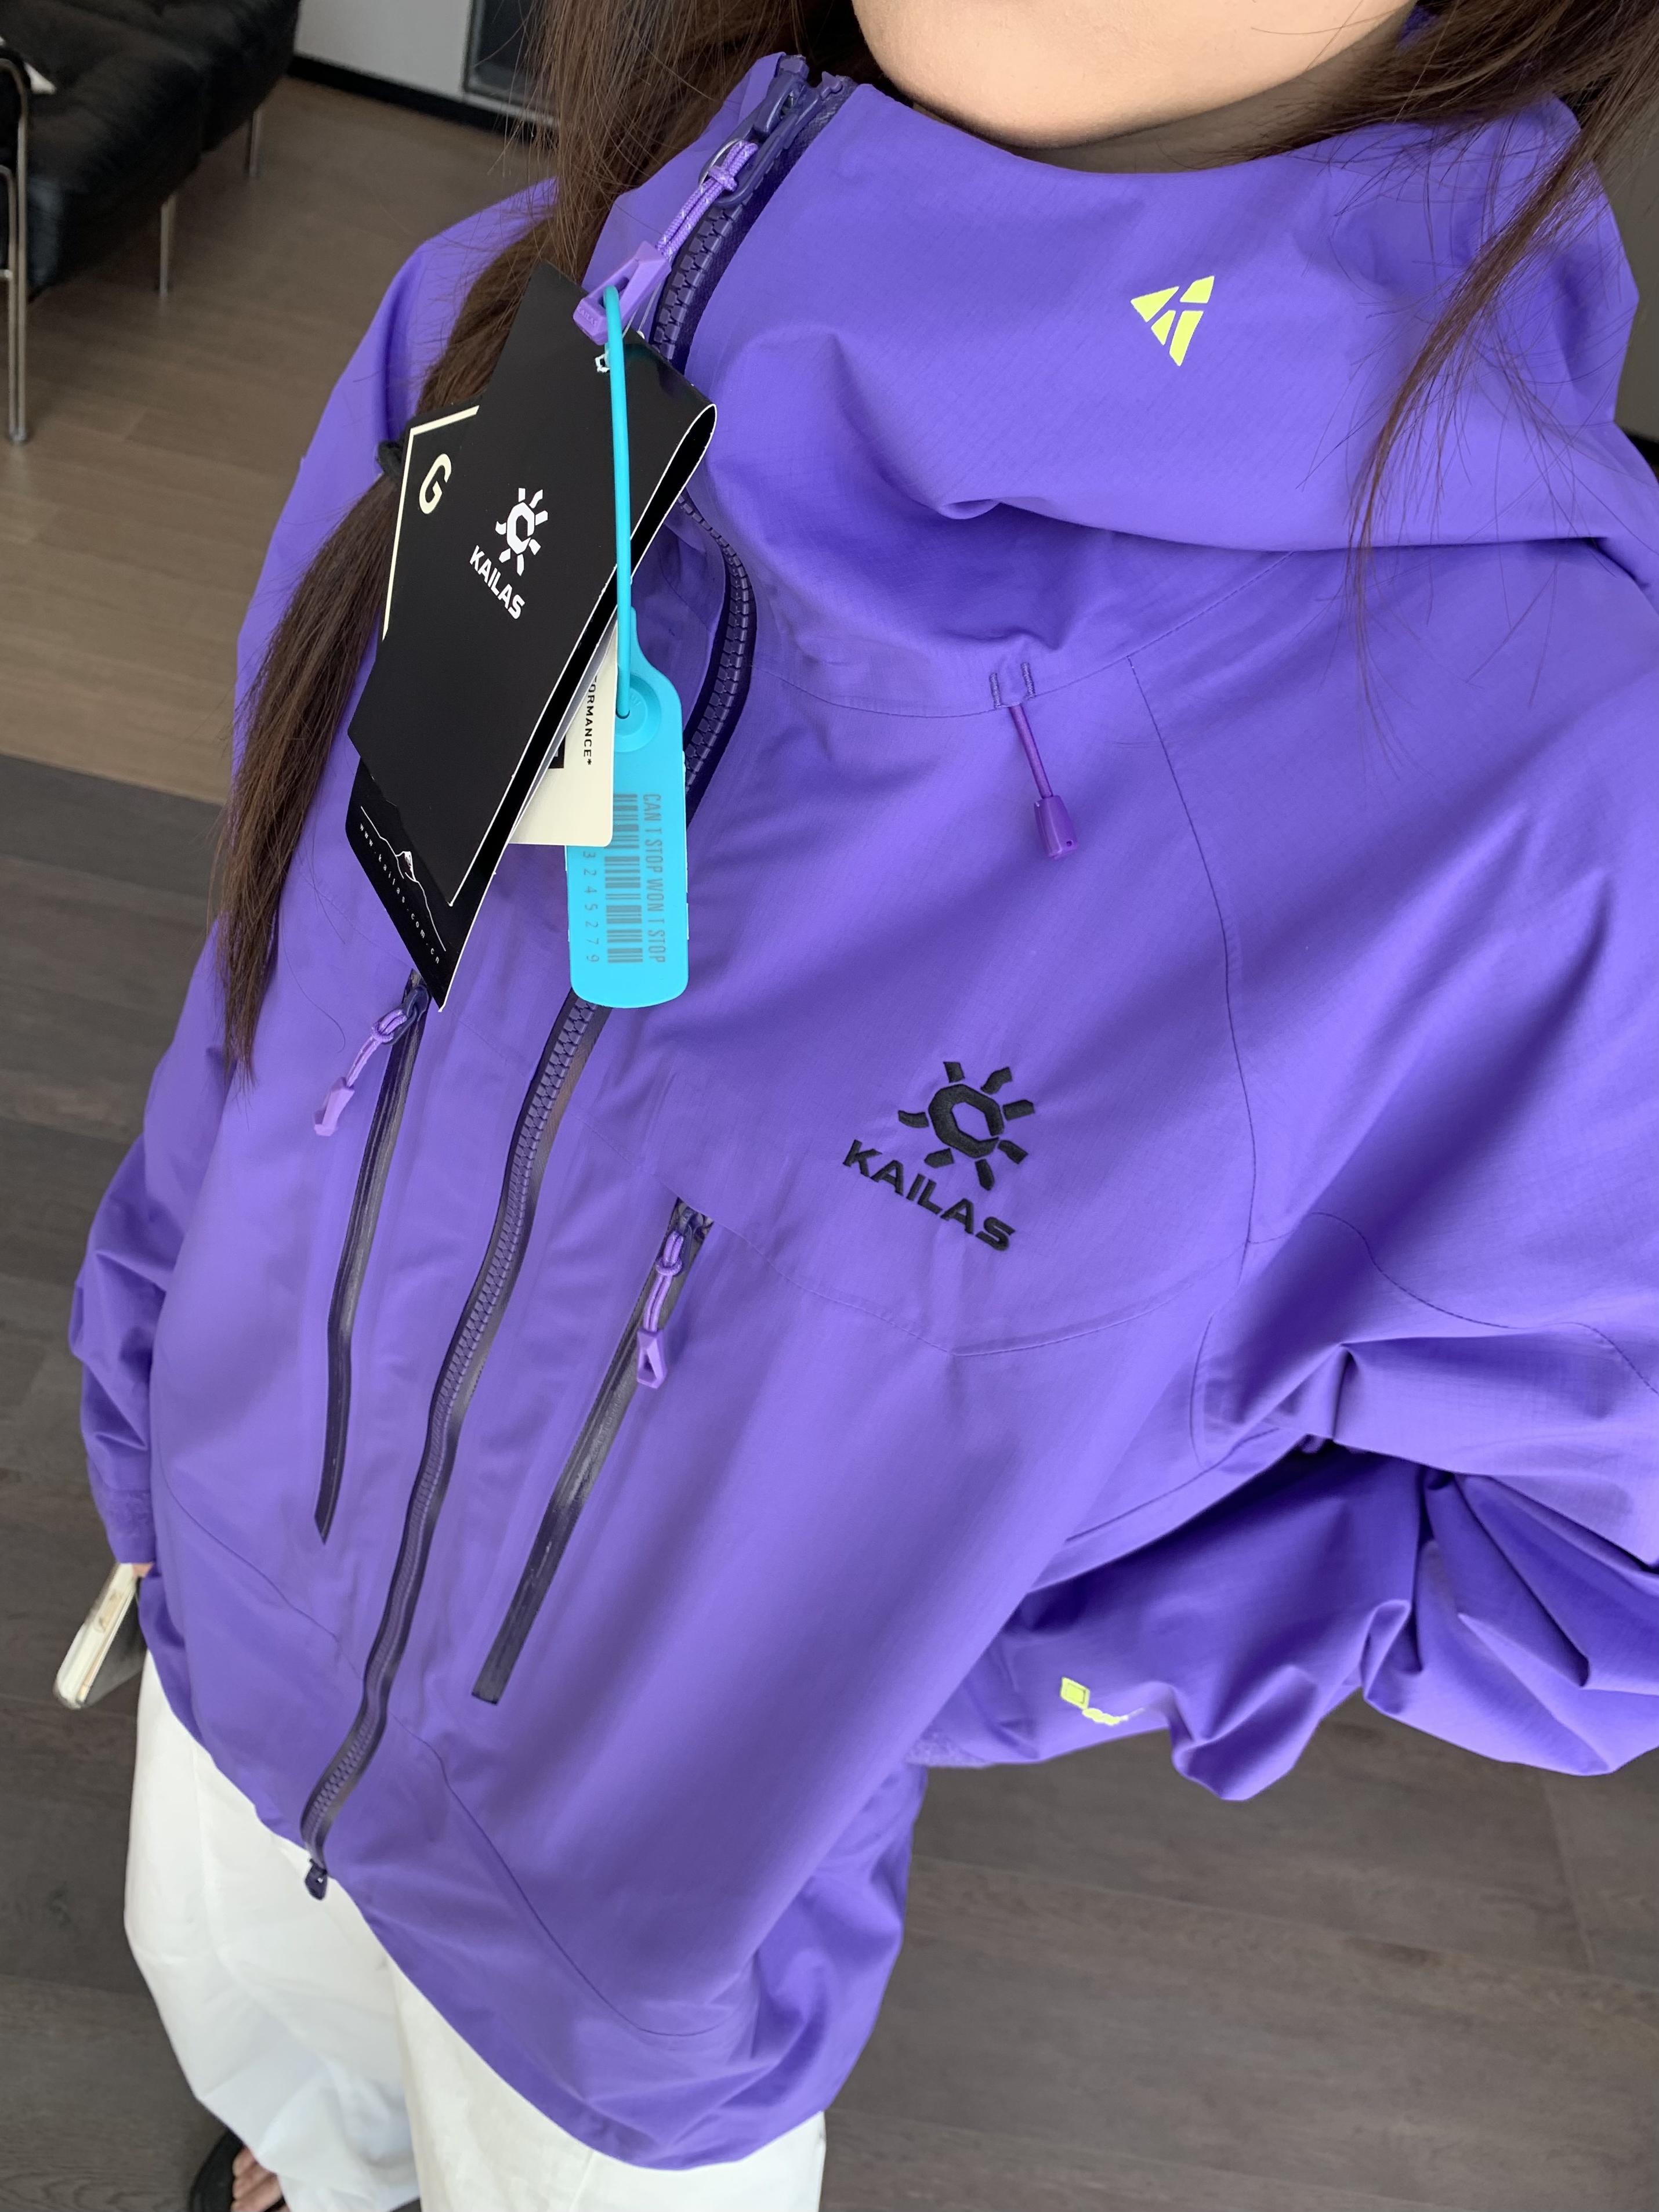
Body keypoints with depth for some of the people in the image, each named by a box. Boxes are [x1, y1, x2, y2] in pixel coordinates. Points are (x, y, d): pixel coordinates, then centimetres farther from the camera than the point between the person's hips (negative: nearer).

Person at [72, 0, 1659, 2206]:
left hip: (652, 1914, -4)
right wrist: (145, 1405, 9)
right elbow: (273, 954, -4)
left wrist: (950, 1653, -22)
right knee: (251, 2014, 36)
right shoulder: (504, 324, -20)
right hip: (237, 1623, 5)